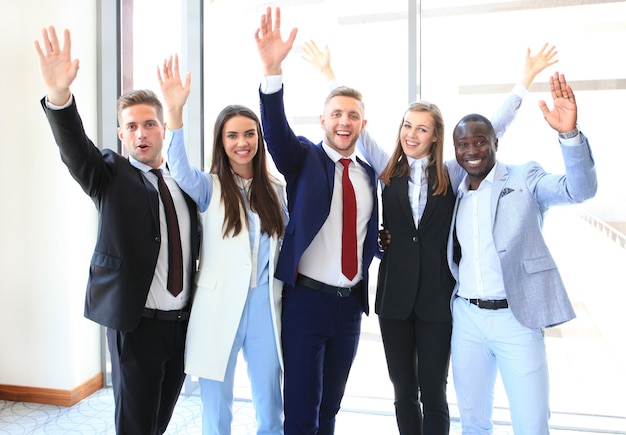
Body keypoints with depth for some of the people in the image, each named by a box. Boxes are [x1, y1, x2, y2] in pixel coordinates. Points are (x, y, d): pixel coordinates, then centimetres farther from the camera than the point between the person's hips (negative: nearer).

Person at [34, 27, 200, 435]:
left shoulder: (184, 181, 6)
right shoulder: (110, 175, -4)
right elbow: (74, 146, -23)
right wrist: (59, 93, -39)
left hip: (184, 321, 4)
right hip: (135, 323, -3)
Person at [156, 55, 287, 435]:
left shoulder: (275, 189, 8)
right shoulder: (209, 187, -2)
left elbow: (285, 242, 12)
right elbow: (179, 168, -23)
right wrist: (174, 111, -35)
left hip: (265, 305, 3)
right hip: (220, 305, -2)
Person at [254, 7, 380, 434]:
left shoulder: (368, 173, 9)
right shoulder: (304, 158, -4)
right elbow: (276, 129, -25)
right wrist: (272, 70, -39)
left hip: (351, 304, 5)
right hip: (306, 300, -4)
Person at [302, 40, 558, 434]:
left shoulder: (452, 175, 1)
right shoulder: (388, 171, 4)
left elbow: (493, 129, -1)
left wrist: (527, 78, -3)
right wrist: (328, 74, 4)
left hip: (437, 297, -1)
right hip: (394, 295, 2)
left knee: (433, 393, 8)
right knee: (403, 392, 14)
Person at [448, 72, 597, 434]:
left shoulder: (524, 178, -1)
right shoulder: (455, 194, 11)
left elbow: (580, 189, -18)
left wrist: (569, 133, -33)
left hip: (516, 317, -4)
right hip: (466, 317, 4)